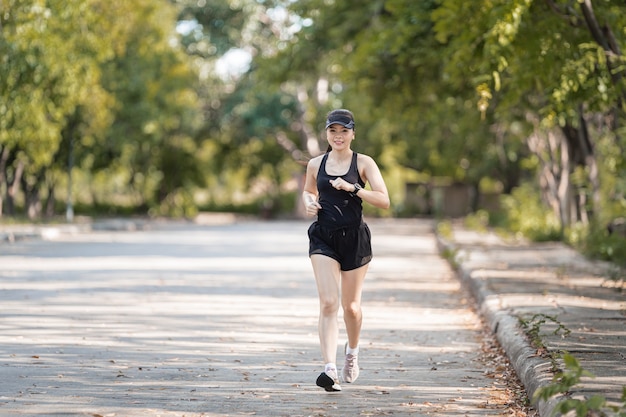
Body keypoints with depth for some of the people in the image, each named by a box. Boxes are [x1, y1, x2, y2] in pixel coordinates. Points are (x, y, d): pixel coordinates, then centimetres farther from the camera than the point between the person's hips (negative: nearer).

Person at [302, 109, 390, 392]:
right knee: (328, 303, -14)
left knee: (351, 306, 10)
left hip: (355, 238, -1)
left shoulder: (363, 163, -2)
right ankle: (330, 369, -22)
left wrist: (353, 188, -21)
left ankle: (352, 351, 41)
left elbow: (384, 200, -10)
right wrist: (309, 203, 2)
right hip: (324, 238, 1)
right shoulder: (315, 164, 6)